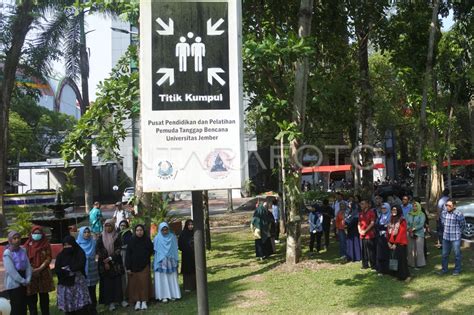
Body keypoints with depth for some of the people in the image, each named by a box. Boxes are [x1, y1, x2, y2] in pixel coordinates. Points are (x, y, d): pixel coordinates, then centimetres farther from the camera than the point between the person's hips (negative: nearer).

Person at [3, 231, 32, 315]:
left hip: (23, 284, 6)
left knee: (23, 306, 12)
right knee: (16, 307, -4)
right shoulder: (7, 253, -12)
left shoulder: (23, 251, 7)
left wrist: (28, 280, -8)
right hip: (13, 284, -6)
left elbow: (28, 266, 5)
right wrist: (23, 281, -15)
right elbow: (11, 271, -17)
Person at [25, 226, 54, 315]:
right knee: (31, 297, 0)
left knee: (44, 296, 6)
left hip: (43, 273, 0)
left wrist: (39, 269, -15)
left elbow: (48, 258, -3)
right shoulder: (28, 244, 2)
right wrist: (31, 270, -14)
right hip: (30, 273, 0)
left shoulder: (46, 244, 2)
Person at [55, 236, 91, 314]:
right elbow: (57, 270, -5)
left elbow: (80, 266, -15)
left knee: (82, 307, -7)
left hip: (79, 283, -2)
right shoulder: (60, 255, 6)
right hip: (65, 285, 2)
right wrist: (69, 272, -15)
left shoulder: (80, 253, 0)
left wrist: (66, 269, -8)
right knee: (68, 307, 1)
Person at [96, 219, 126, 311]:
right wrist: (105, 262, -9)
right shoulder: (101, 237, 3)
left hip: (116, 262, 0)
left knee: (118, 281, 0)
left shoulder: (117, 237, 3)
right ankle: (110, 302, 3)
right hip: (104, 263, 0)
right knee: (107, 282, 0)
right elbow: (99, 250, -2)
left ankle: (121, 299, 9)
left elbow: (119, 249, -3)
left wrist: (110, 258, -13)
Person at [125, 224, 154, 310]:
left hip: (144, 266, 0)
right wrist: (128, 267, -10)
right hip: (134, 266, 0)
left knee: (144, 283, 0)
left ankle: (144, 301, 7)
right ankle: (137, 301, 7)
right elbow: (128, 254, -6)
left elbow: (151, 251, 10)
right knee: (135, 283, 1)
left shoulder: (147, 240, -3)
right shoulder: (132, 241, -5)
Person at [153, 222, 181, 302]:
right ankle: (164, 296, 4)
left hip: (171, 262, 2)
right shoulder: (157, 238, -3)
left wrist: (176, 261, 4)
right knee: (162, 279, -1)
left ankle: (173, 294, 13)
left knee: (172, 278, 5)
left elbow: (175, 249, 6)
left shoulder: (173, 237, 2)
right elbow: (155, 250, 2)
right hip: (161, 262, -2)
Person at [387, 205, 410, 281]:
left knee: (400, 260, -5)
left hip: (400, 244, -7)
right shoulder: (391, 220, 13)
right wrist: (389, 242, 3)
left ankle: (403, 275, 2)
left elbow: (401, 233, -15)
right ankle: (395, 274, 18)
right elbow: (388, 231, 13)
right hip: (392, 244, 7)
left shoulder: (402, 220, -9)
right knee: (393, 259, 9)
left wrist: (395, 243, -15)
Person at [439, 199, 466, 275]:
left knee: (457, 254, 7)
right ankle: (444, 269, 27)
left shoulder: (459, 214, -16)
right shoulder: (443, 213, 0)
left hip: (455, 238, -5)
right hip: (445, 237, 5)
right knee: (444, 254, 14)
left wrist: (458, 232, 6)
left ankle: (457, 270, 21)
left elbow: (463, 225, -1)